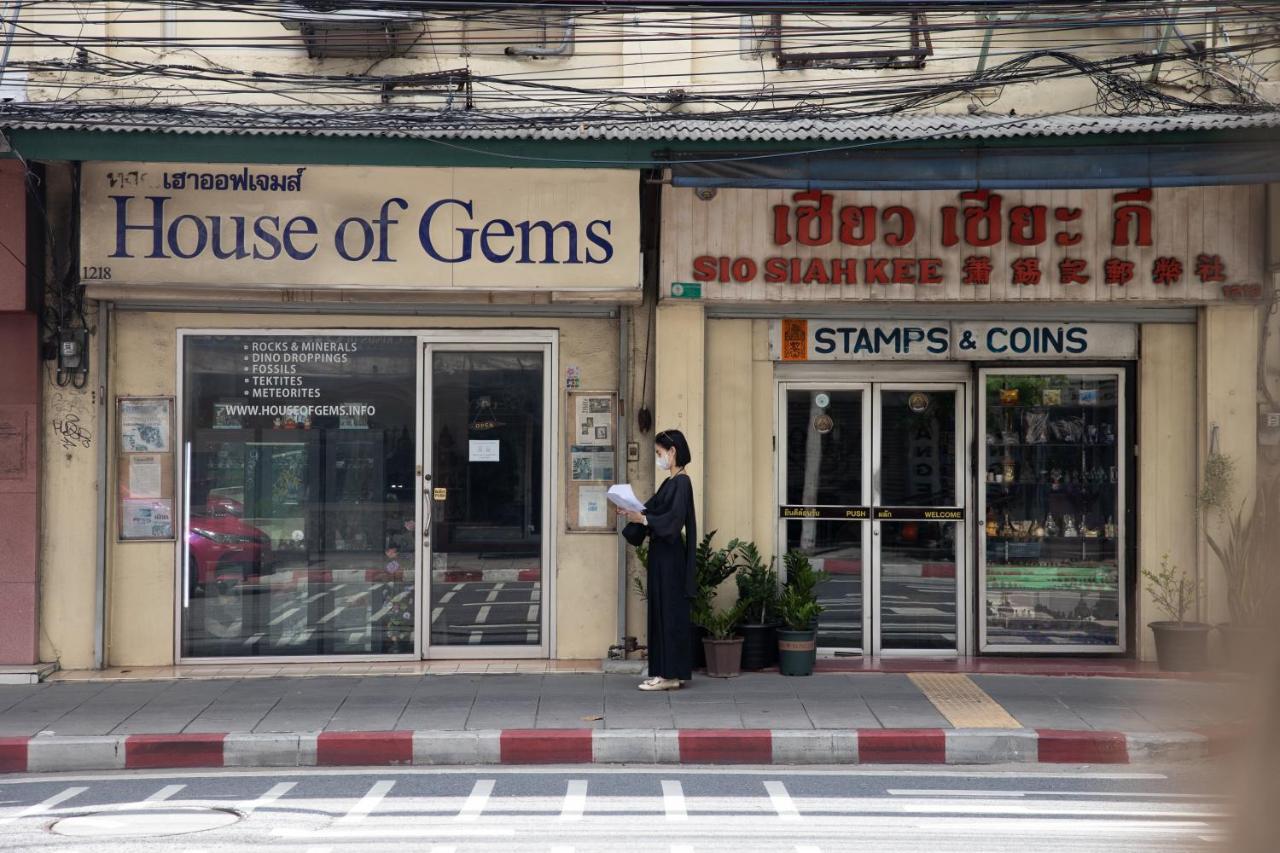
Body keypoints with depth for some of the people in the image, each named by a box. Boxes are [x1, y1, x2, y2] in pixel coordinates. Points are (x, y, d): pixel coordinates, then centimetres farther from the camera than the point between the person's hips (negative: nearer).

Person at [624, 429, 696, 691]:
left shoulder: (681, 482, -13)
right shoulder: (670, 482, 15)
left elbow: (674, 518, -22)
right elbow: (656, 512, 16)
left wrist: (644, 519, -23)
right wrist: (635, 513, 0)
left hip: (670, 557, -9)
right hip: (661, 554, 9)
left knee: (670, 611, -6)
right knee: (660, 612, 10)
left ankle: (671, 674, -3)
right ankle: (666, 672, 14)